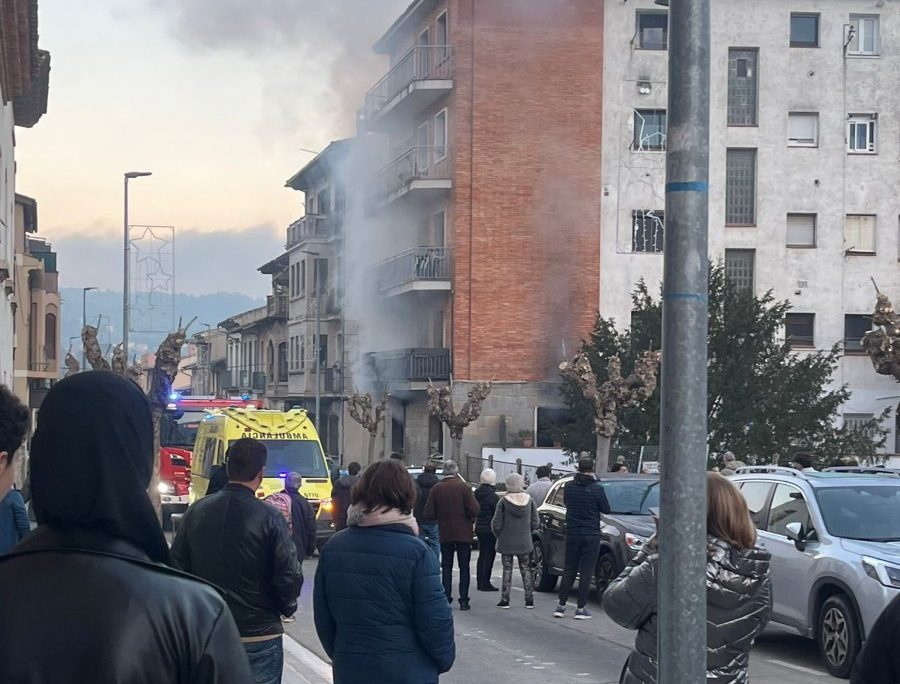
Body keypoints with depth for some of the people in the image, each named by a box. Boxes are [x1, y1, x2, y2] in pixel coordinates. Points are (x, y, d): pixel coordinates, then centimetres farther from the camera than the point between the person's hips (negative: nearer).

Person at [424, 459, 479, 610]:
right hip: (463, 533, -2)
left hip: (444, 533, 2)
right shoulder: (463, 487, -10)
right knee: (464, 567, 6)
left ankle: (446, 598, 6)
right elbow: (474, 510, -15)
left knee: (446, 567, 10)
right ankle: (463, 600, 2)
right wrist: (470, 519, 7)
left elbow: (429, 513, -5)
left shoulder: (436, 489, -4)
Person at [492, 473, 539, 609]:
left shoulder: (503, 502, -13)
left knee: (507, 570, 6)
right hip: (524, 543, 3)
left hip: (507, 542, -3)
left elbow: (496, 524, -11)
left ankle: (505, 599, 6)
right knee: (526, 569, 13)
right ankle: (529, 599, 12)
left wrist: (500, 536, 8)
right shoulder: (530, 501, -4)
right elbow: (535, 523, -1)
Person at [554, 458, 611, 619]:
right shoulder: (596, 489, -12)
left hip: (572, 533, 4)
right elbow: (606, 509, -3)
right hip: (591, 535, -4)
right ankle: (581, 609, 1)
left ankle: (561, 606, 8)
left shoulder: (568, 487, 0)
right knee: (586, 572, 2)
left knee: (569, 570, 12)